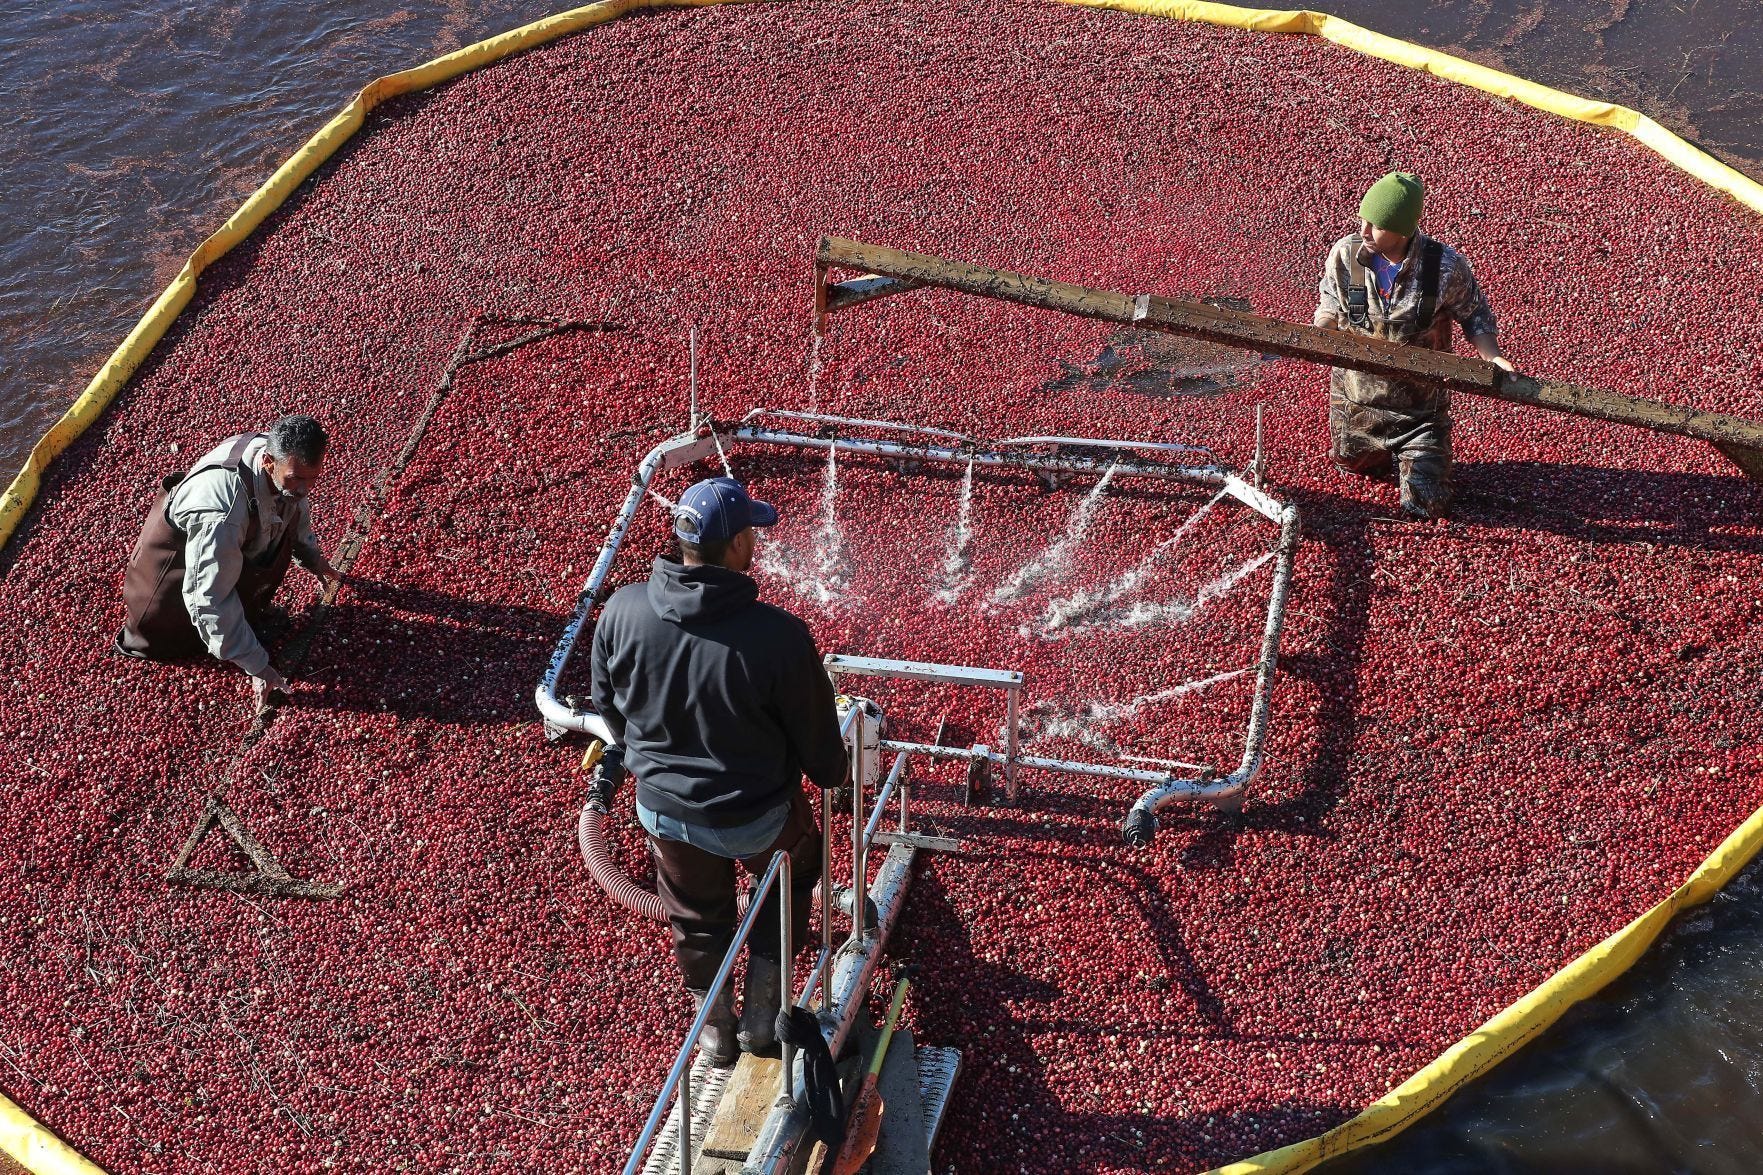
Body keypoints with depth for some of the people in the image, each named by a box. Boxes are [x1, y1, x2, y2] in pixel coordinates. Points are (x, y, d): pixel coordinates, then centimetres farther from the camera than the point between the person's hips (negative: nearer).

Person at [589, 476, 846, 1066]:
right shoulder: (780, 636, -31)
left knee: (696, 917, 29)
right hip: (757, 819, -3)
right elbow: (816, 733, -14)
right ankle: (761, 1011, 38)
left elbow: (607, 702, -1)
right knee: (796, 874, 31)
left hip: (662, 807, 3)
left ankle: (714, 1028, 50)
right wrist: (831, 774, 10)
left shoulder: (623, 611, -21)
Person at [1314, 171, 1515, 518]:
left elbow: (1475, 315, -6)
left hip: (1419, 405, -3)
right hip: (1357, 396, 3)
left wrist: (1491, 356, -24)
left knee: (1425, 507, 2)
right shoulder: (1345, 255, -18)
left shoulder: (1447, 267, -24)